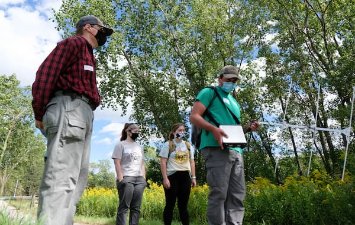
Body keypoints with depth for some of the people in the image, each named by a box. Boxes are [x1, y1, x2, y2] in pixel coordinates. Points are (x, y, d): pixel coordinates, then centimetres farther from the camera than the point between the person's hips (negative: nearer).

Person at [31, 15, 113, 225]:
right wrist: (39, 114, -12)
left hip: (83, 114, 10)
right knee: (62, 178, -18)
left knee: (78, 178, 6)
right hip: (70, 108, -10)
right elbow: (46, 72, -8)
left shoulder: (88, 56, 33)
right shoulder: (75, 42, 5)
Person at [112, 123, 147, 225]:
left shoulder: (139, 147, 22)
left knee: (136, 208, 1)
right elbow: (117, 163, -5)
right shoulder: (120, 144, 4)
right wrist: (120, 179, -14)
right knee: (124, 207, -8)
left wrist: (143, 179, 9)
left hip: (139, 179, 6)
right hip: (126, 179, -5)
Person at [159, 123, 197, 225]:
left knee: (183, 205, 9)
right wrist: (165, 178, -12)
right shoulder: (168, 145, 0)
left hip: (185, 176, 4)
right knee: (170, 205, 1)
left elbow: (192, 162, 16)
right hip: (172, 176, -4)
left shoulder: (188, 145, 14)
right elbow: (163, 163, -5)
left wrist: (193, 177, 9)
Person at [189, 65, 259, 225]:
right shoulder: (209, 93, 8)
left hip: (236, 150, 8)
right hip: (216, 149, -8)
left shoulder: (234, 102, 31)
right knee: (219, 193, -12)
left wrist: (247, 128, 13)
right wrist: (214, 129, -21)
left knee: (237, 194, 5)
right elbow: (194, 116, -5)